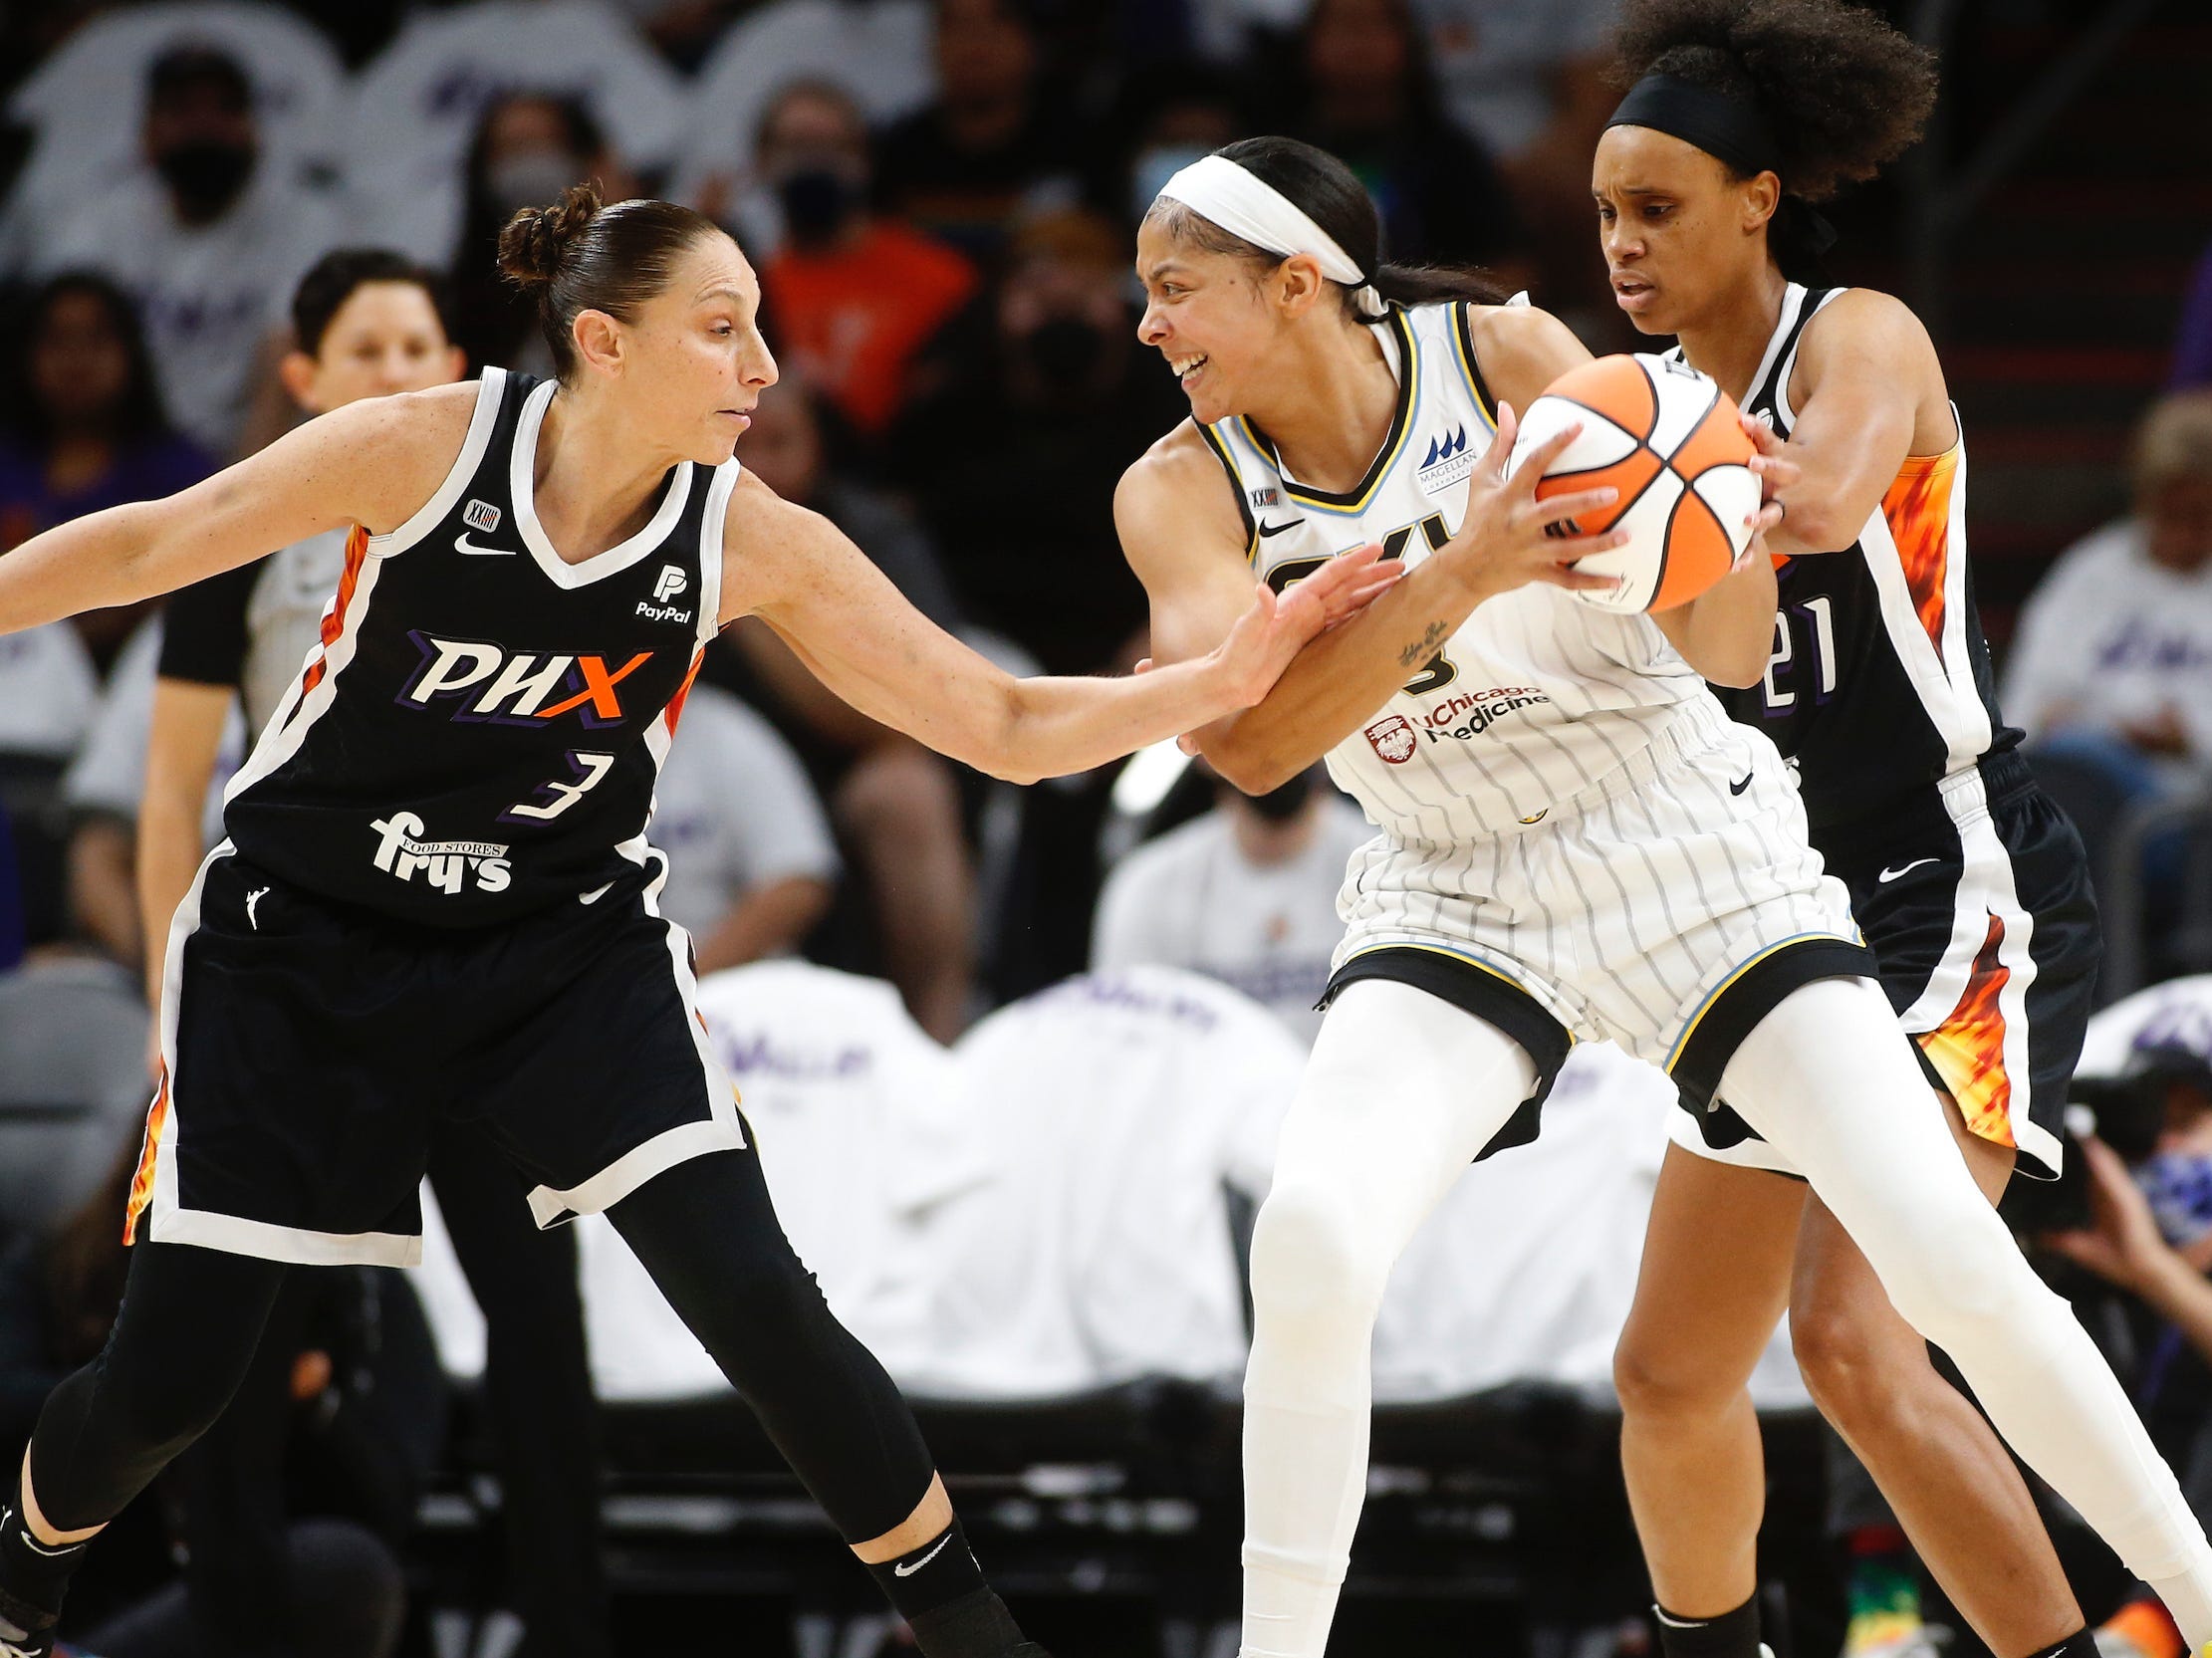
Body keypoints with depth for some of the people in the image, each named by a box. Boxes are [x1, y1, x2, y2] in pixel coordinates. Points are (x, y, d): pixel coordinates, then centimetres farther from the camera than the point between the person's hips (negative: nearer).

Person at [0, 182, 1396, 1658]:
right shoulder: (421, 450, -20)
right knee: (168, 1382, -1)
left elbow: (1007, 727, -10)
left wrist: (1222, 682, -23)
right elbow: (148, 547, -8)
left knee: (755, 1298, -18)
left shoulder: (757, 546, -12)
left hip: (569, 953, 1)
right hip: (302, 941, -1)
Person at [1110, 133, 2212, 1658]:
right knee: (1310, 1243, -25)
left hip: (1683, 836, -1)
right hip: (1453, 892, 1)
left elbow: (1729, 653, -12)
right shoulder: (1185, 490, -8)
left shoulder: (1507, 356, -13)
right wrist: (1460, 576, -37)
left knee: (1951, 1259, -10)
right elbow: (1245, 740, -25)